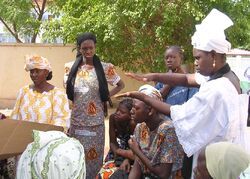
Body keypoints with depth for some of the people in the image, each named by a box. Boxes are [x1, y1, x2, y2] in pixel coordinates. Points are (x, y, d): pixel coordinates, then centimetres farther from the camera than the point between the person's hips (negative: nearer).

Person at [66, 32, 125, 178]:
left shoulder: (104, 68, -3)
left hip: (95, 121, -2)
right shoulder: (72, 68, 5)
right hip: (76, 120, 2)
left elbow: (121, 85, 9)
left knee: (94, 155, 5)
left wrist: (106, 97, -3)